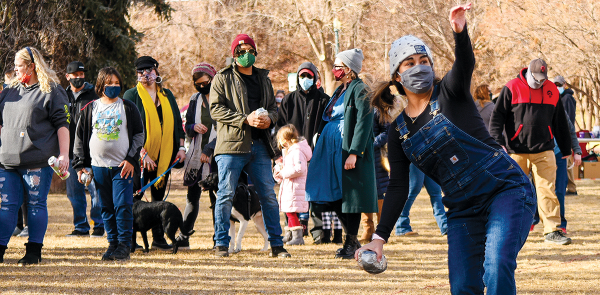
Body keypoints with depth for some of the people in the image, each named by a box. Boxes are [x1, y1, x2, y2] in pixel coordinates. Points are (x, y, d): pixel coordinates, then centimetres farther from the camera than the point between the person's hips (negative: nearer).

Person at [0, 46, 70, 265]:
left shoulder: (52, 91, -1)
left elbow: (62, 124, -4)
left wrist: (63, 154, -11)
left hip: (38, 161, -6)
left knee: (36, 204, 0)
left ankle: (34, 251, 5)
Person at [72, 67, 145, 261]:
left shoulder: (128, 108, 5)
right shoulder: (90, 109, 10)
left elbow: (139, 135, 5)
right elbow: (80, 137, 13)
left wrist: (131, 159, -6)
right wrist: (81, 164, 7)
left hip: (122, 166, -3)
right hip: (99, 166, 3)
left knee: (123, 206, -10)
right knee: (107, 208, 6)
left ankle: (124, 245, -4)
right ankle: (113, 244, 14)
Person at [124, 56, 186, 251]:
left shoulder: (167, 95, 14)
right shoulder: (132, 95, 0)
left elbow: (177, 122, 17)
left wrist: (181, 147, 5)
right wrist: (142, 153, -15)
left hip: (164, 156, 4)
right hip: (141, 156, -4)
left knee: (159, 197, 8)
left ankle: (159, 238, 12)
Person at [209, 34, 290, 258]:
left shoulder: (263, 79, 19)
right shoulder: (222, 79, 3)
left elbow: (273, 107, 22)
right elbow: (216, 109, -7)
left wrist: (269, 118, -3)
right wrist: (245, 119, -16)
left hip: (259, 145, 4)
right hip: (231, 145, -4)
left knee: (268, 195, 4)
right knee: (226, 194, -5)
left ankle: (276, 245, 11)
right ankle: (221, 244, 2)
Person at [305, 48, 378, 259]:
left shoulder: (360, 90, -10)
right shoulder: (340, 91, 19)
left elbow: (364, 123, -17)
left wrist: (354, 152, -23)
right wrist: (319, 149, 19)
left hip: (348, 149, -9)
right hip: (331, 150, 9)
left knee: (349, 196, -5)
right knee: (336, 196, 9)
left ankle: (350, 243, 2)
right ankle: (353, 241, 18)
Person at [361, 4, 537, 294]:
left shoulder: (450, 93, 0)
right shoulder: (399, 131, 10)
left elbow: (465, 64, -23)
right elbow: (398, 188, 10)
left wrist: (460, 32, -44)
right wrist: (379, 237, 0)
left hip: (505, 191, -4)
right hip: (463, 210, 5)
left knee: (496, 268, -26)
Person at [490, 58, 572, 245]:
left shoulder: (552, 91, 11)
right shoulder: (512, 88, -1)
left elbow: (560, 122, 19)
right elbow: (497, 116, -2)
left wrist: (566, 149, 22)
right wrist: (497, 142, -14)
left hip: (544, 151, 2)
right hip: (516, 151, -2)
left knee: (547, 190, -5)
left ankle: (552, 230, -5)